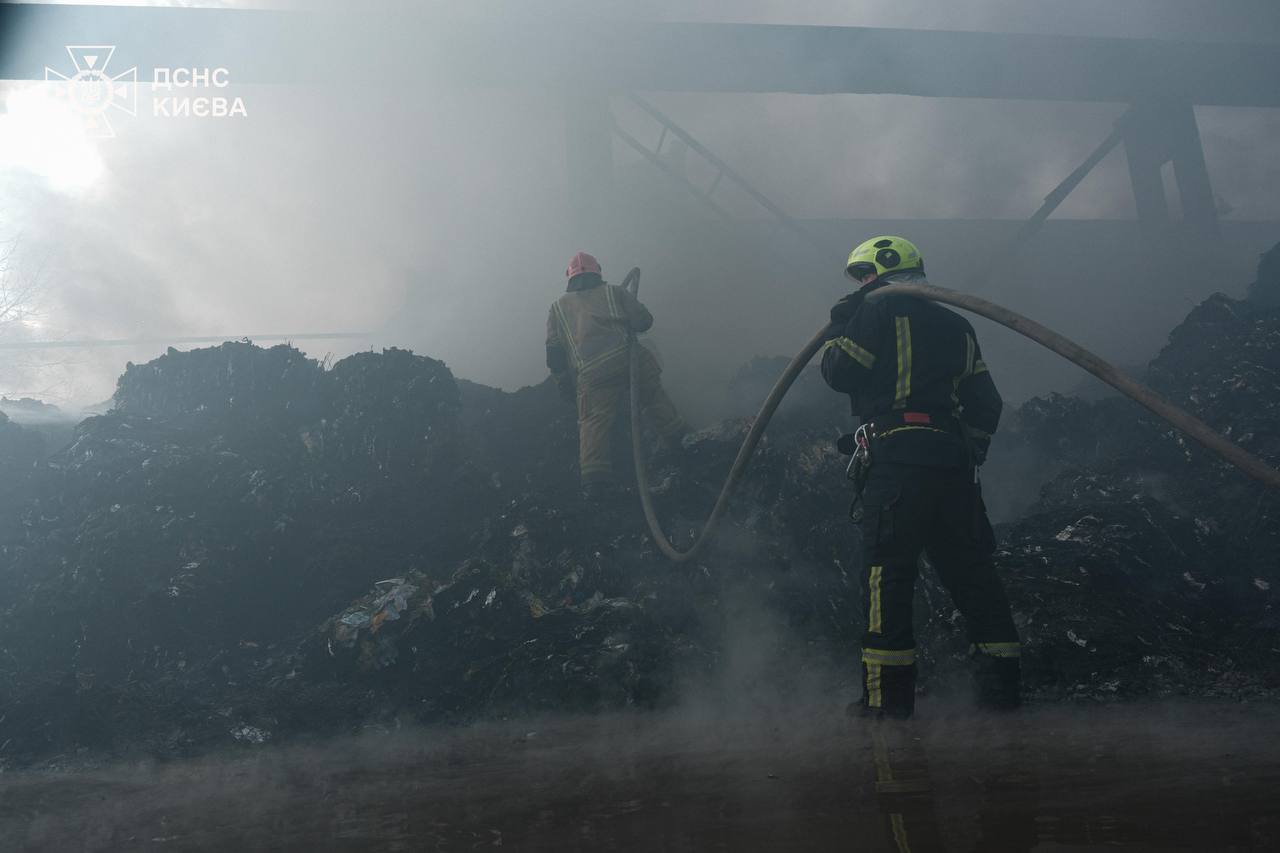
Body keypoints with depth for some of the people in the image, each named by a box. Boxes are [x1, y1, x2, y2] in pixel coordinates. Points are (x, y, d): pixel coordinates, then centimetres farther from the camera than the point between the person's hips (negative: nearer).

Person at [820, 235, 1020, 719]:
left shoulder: (879, 309, 1)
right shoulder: (955, 324, 22)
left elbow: (840, 373, -2)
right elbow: (985, 403, 20)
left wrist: (838, 330, 14)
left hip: (898, 457, -7)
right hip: (954, 462, 7)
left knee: (887, 571, -4)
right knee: (970, 570, 11)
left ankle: (888, 695, -3)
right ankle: (1001, 684, 15)